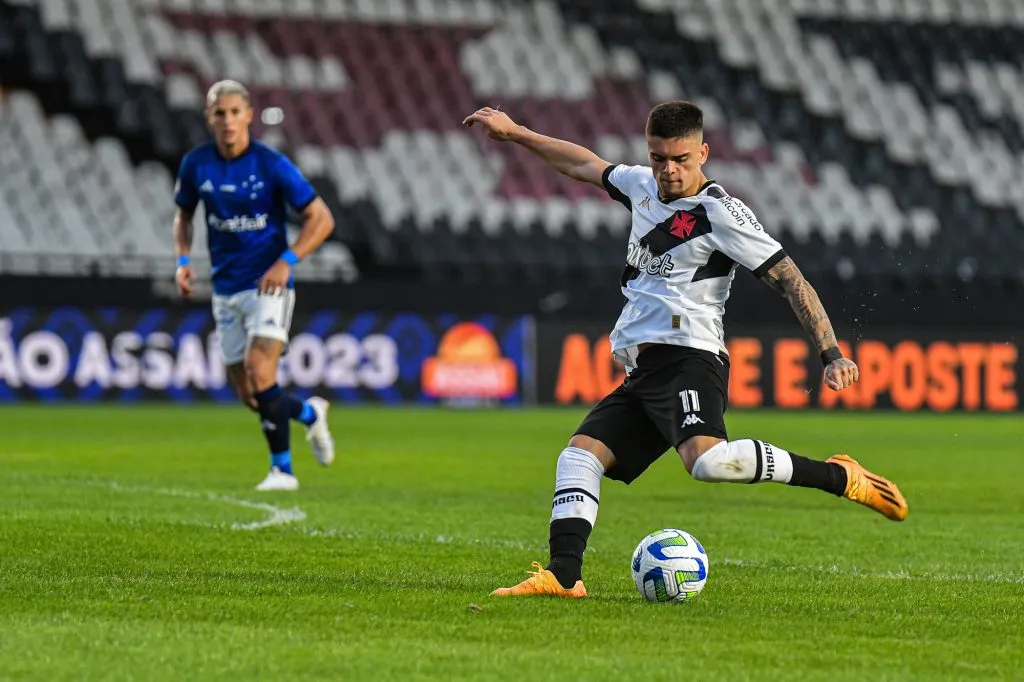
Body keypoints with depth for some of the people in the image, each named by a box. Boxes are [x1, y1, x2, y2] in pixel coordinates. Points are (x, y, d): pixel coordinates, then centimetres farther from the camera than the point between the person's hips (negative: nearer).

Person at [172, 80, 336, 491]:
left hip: (268, 285, -5)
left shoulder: (272, 165, -12)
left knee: (260, 374, -22)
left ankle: (282, 469, -11)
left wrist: (287, 261, -18)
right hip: (225, 290, 5)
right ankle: (309, 414, 35)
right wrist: (183, 260, 1)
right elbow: (183, 214, 18)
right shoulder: (196, 164, -1)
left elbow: (321, 219, -7)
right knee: (247, 394, 6)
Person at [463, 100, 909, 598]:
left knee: (707, 459, -33)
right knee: (579, 454, -5)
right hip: (642, 371, 9)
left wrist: (832, 355, -18)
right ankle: (563, 575, -15)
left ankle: (838, 477, -23)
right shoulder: (643, 186, 16)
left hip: (688, 358, -9)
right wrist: (514, 133, 41)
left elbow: (790, 281, -9)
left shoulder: (721, 212, -7)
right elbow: (586, 165, 36)